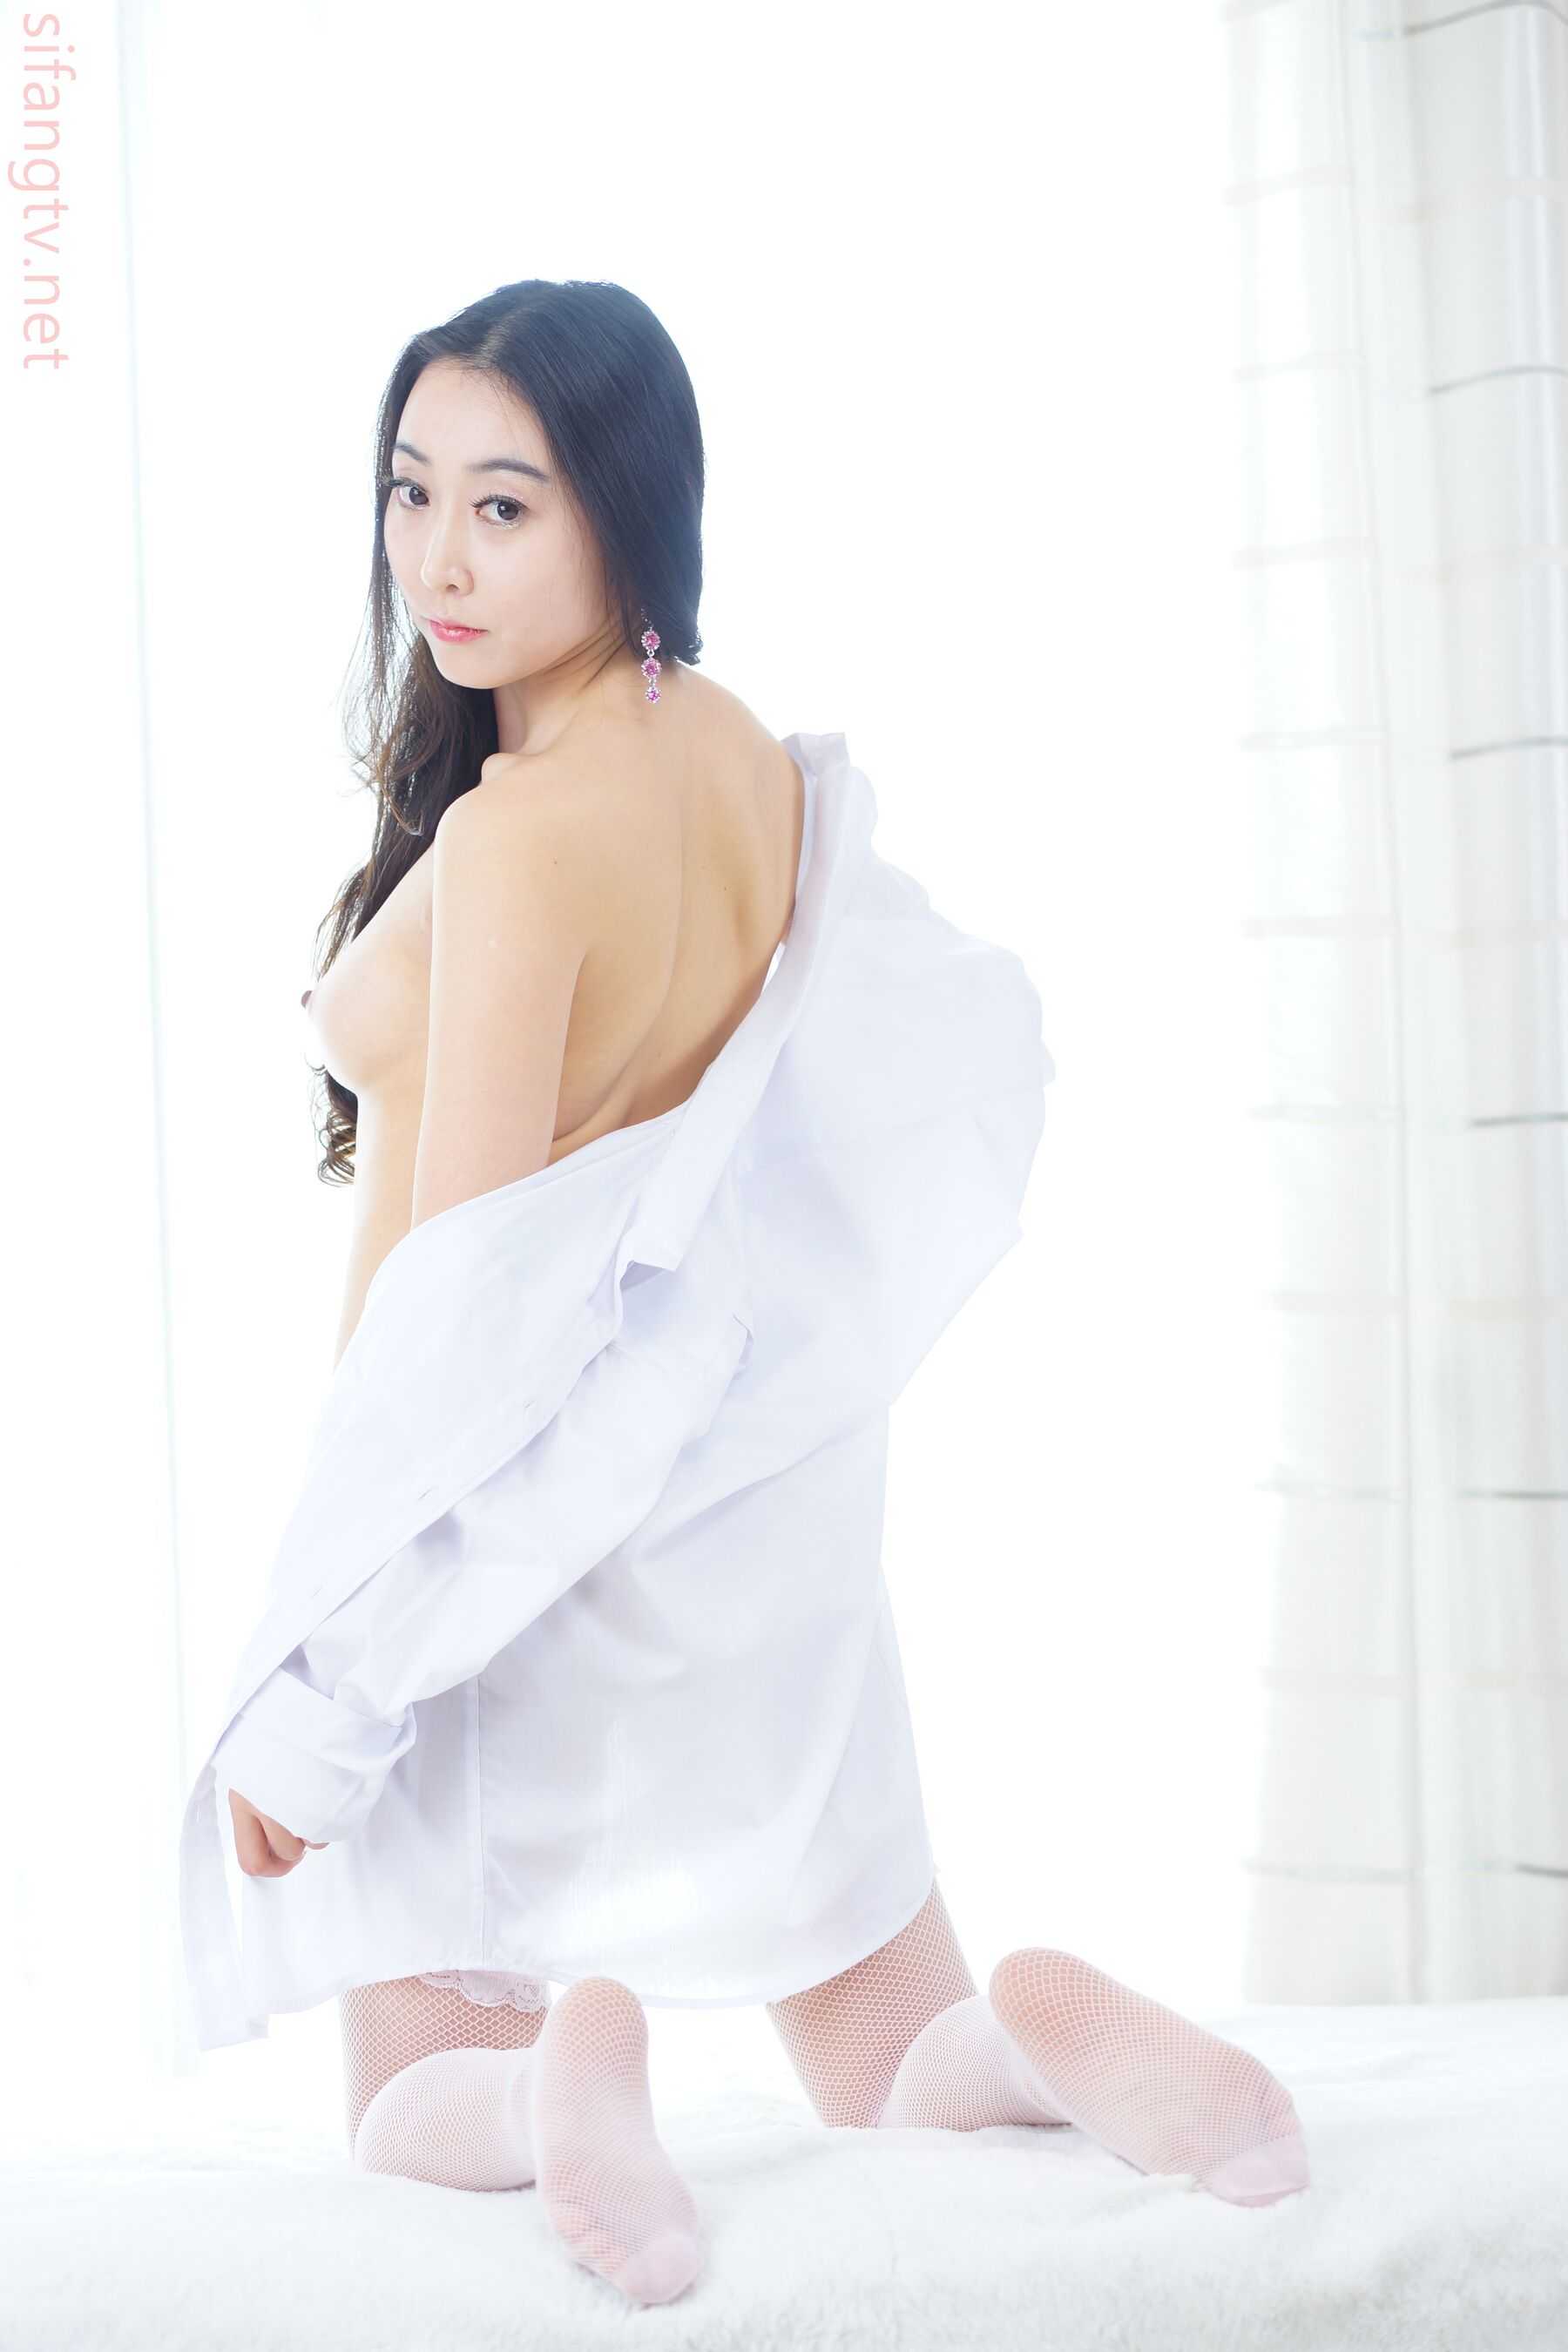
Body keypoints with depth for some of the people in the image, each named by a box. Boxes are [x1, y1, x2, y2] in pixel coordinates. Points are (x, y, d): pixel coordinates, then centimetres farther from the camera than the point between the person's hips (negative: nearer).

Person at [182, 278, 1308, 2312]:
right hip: (776, 1514, 7)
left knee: (413, 2106, 12)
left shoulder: (516, 835, -21)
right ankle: (1039, 2040, -13)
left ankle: (546, 2075, -20)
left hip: (530, 1545, -7)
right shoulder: (767, 770, 1)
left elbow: (453, 1289, -20)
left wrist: (314, 1693, -15)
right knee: (897, 2082, 18)